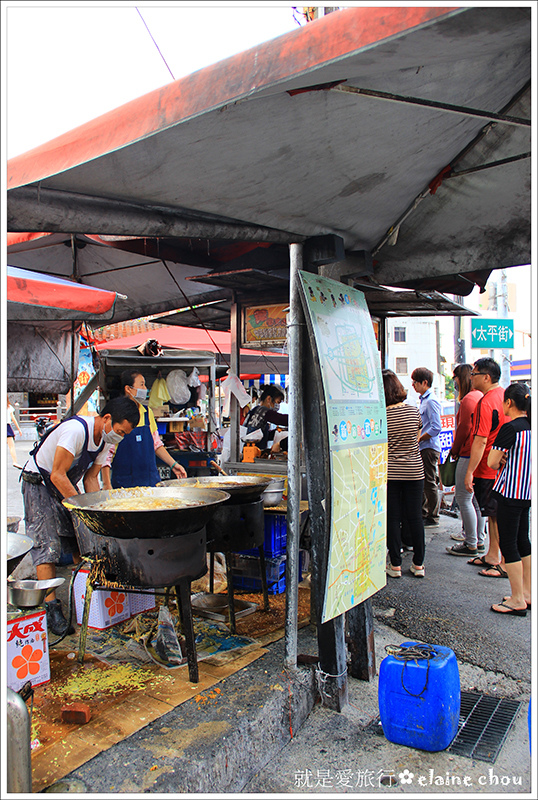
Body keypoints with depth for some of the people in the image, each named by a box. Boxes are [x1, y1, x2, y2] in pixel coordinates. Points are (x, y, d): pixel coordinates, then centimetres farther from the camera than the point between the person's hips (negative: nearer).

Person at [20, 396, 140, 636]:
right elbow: (58, 475, -30)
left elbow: (91, 479, 2)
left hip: (66, 487, 7)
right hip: (39, 484, -7)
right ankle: (51, 607, -8)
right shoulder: (76, 430, -31)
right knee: (48, 545, -12)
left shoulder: (105, 439, -5)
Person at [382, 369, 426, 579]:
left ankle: (395, 565, 13)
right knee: (415, 517, 10)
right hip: (414, 471, 2)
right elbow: (416, 439, 10)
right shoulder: (414, 411, -4)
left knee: (393, 518, 6)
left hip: (389, 472, -2)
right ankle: (418, 564, 18)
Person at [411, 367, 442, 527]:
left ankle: (433, 518, 7)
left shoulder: (430, 401, -16)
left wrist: (418, 440, -17)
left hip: (429, 448, -10)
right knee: (423, 483, 16)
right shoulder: (424, 399, 14)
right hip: (423, 447, 10)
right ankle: (423, 513, 27)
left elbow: (436, 427, -22)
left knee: (430, 483, -2)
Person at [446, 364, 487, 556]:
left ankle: (471, 544, 1)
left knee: (463, 498, -4)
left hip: (469, 454, -10)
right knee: (476, 499, 14)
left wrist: (454, 449, -2)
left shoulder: (468, 399, -14)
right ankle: (479, 541, 21)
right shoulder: (481, 396, 15)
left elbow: (464, 428, -16)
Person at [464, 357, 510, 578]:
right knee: (494, 513, 17)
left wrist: (469, 472, -20)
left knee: (498, 517, -1)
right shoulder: (504, 395, 9)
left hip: (489, 469, -9)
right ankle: (492, 556, 28)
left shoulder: (485, 403, -20)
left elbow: (480, 442, -24)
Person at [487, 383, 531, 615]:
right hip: (527, 492, 8)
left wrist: (501, 464, 4)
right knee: (522, 540, 17)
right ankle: (527, 593, 26)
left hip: (510, 493, -8)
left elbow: (491, 462, -16)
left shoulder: (510, 428, -19)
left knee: (508, 544, 1)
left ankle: (518, 600, 7)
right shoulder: (531, 426, 5)